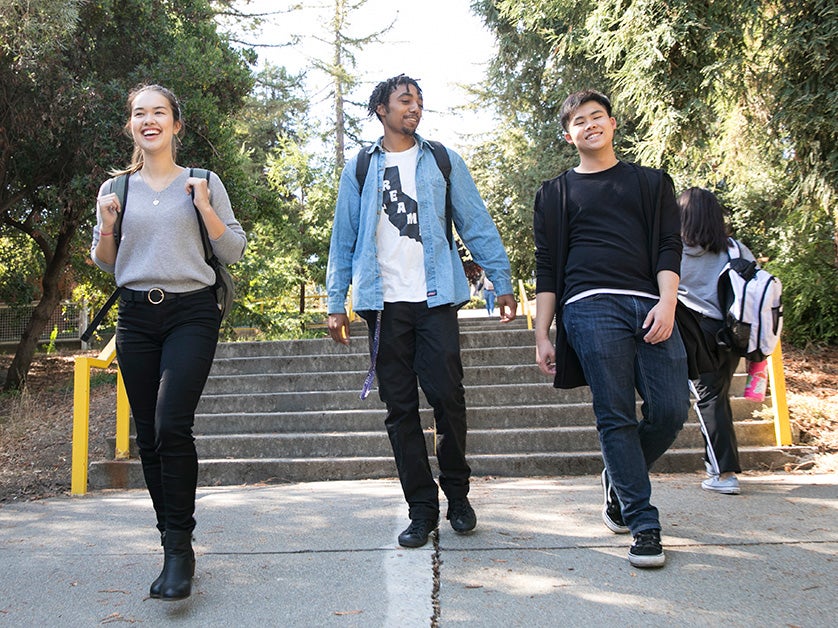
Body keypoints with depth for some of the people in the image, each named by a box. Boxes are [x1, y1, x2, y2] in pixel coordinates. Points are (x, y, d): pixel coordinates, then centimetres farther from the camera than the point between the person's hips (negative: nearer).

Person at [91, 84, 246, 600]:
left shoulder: (204, 184, 4)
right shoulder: (115, 189, 12)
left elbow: (234, 253, 2)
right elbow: (105, 265, 16)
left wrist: (205, 207, -10)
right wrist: (107, 228, -3)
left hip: (191, 314, -3)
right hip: (136, 316, 4)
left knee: (172, 426, -19)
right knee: (149, 436, 5)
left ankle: (180, 549, -7)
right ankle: (174, 541, 18)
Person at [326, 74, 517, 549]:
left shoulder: (443, 161, 10)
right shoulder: (360, 169, 12)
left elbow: (477, 224, 8)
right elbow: (344, 239, 12)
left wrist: (503, 282, 1)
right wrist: (337, 303, 5)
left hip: (436, 298, -1)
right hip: (384, 304, 1)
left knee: (448, 397, -5)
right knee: (401, 409, 3)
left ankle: (458, 495, 18)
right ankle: (422, 509, 13)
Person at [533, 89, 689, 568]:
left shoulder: (652, 183, 22)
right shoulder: (556, 193, 20)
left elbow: (669, 247, 11)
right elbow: (547, 268, 15)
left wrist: (667, 303, -7)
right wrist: (542, 336, 8)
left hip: (650, 306, 2)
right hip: (590, 308, -1)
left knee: (671, 410, -7)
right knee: (616, 417, -7)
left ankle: (620, 479, 20)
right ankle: (643, 523, 1)